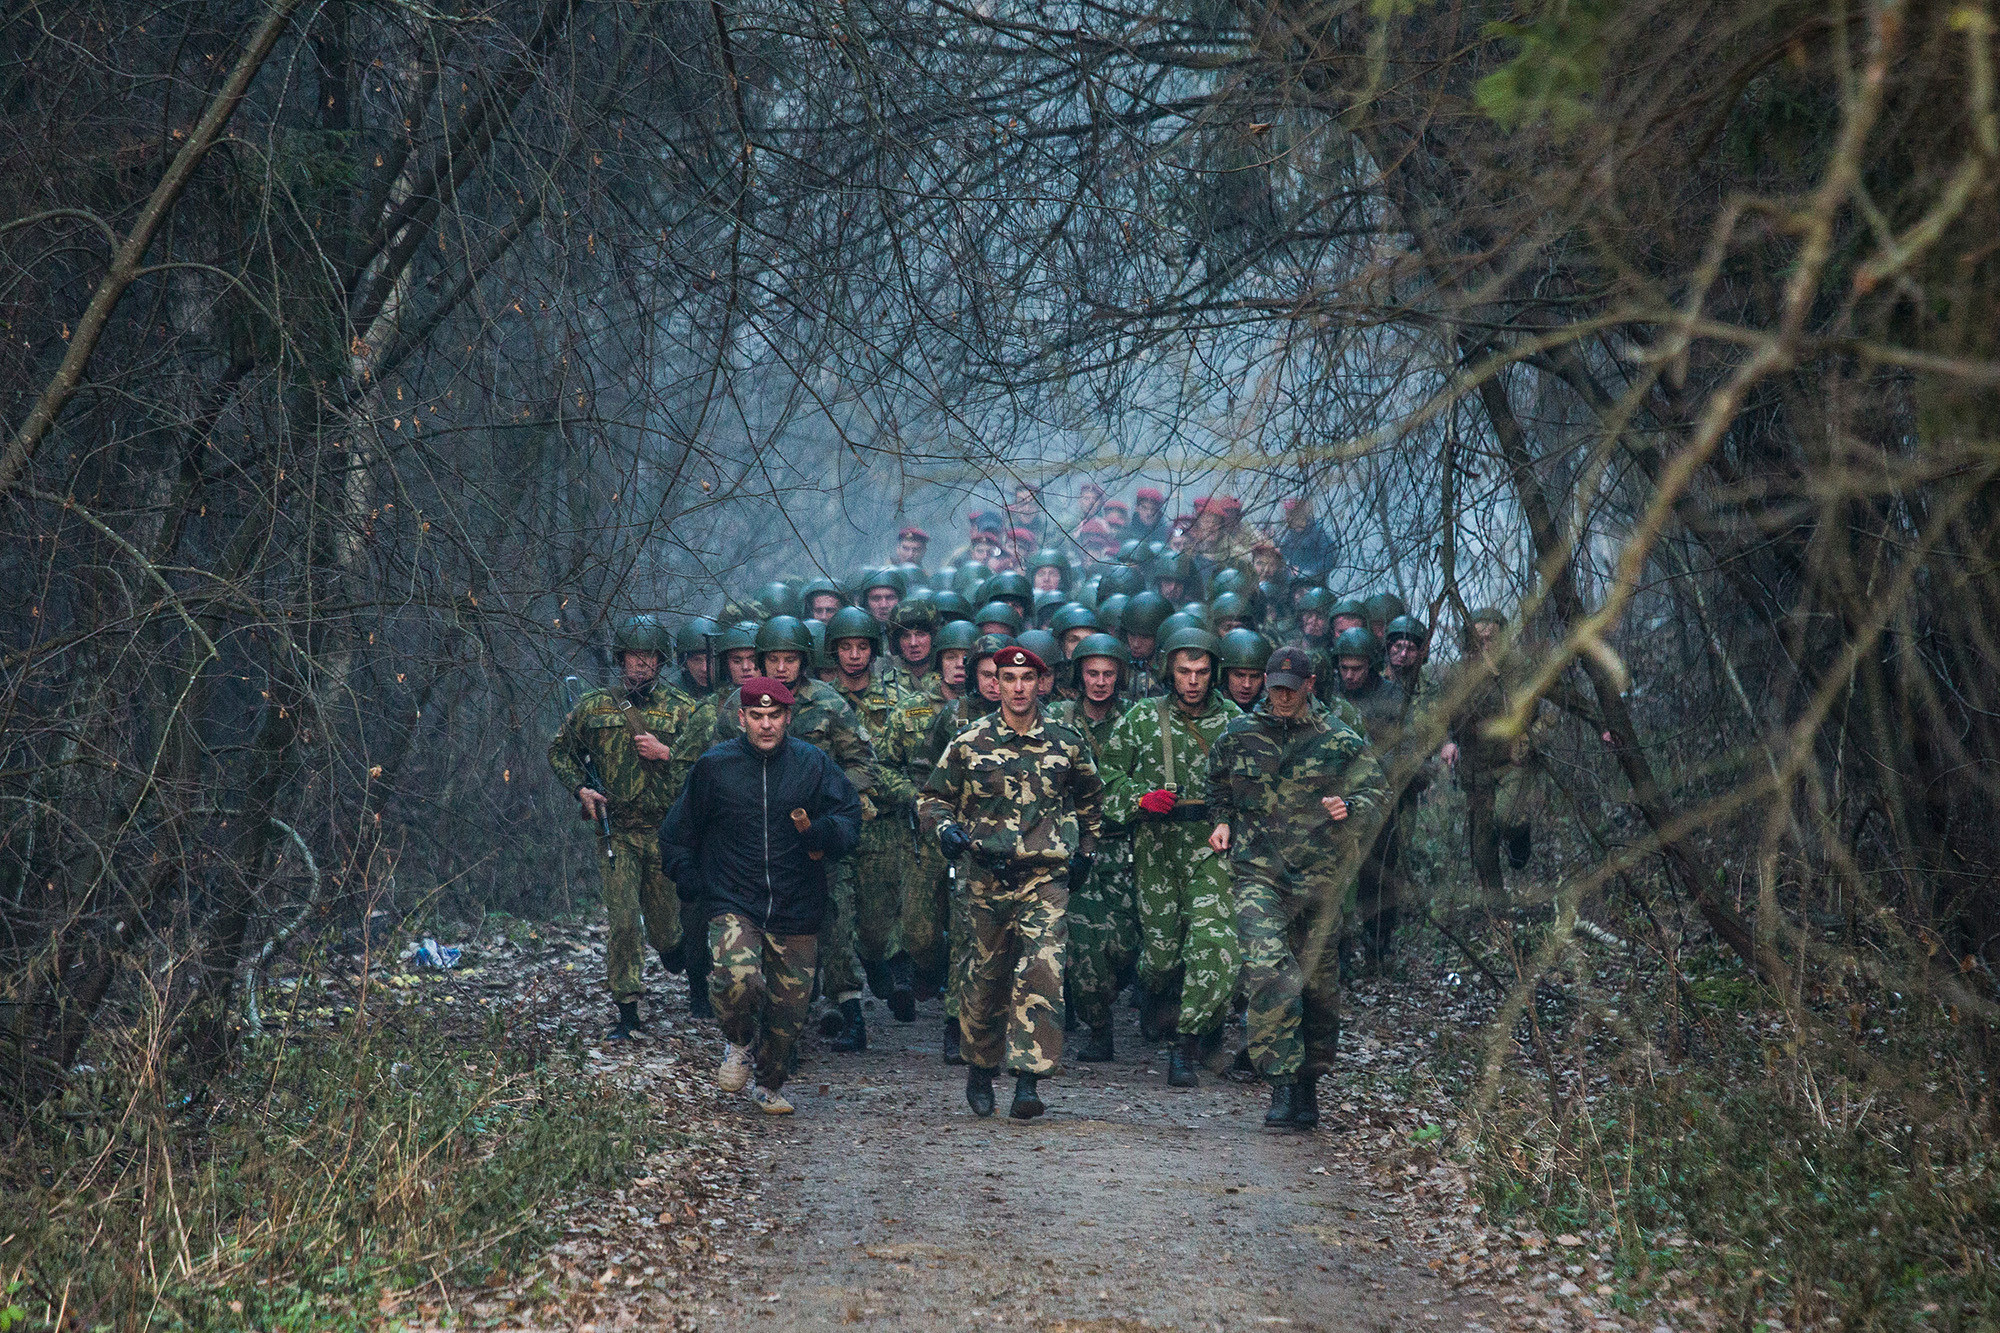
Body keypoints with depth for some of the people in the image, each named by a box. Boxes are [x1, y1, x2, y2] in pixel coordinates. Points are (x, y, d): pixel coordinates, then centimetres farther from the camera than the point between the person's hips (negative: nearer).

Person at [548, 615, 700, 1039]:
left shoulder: (681, 709, 1)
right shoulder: (593, 708, 5)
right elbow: (559, 751, 18)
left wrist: (666, 754, -16)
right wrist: (580, 789, 2)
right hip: (618, 834, 0)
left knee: (665, 929, 8)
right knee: (622, 921, -12)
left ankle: (697, 972, 41)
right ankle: (628, 1014, -8)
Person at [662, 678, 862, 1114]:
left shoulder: (813, 763, 3)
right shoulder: (715, 767, 2)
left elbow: (850, 815, 1)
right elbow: (677, 833, 15)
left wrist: (821, 833, -20)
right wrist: (691, 877, 5)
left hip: (796, 911, 2)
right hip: (733, 905, -2)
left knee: (789, 1005, 6)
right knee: (735, 977, -27)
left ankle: (769, 1085, 32)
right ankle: (739, 1043, 5)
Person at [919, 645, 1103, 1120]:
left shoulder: (1066, 743, 5)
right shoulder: (970, 743, 1)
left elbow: (1089, 795, 24)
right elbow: (932, 799, 9)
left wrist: (1085, 847, 22)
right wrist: (947, 828, -11)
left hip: (1047, 878, -1)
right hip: (989, 876, 1)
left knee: (1042, 972, -17)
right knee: (986, 977, 10)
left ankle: (1028, 1082, -20)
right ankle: (979, 1068, 32)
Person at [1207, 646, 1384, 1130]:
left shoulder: (1339, 741, 4)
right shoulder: (1236, 737, 9)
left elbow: (1374, 790, 9)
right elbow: (1218, 790, 26)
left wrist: (1348, 807, -12)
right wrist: (1223, 823, 8)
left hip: (1321, 874, 1)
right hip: (1258, 873, -1)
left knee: (1318, 980, 7)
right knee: (1266, 968, -21)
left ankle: (1309, 1082, 24)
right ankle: (1282, 1084, -20)